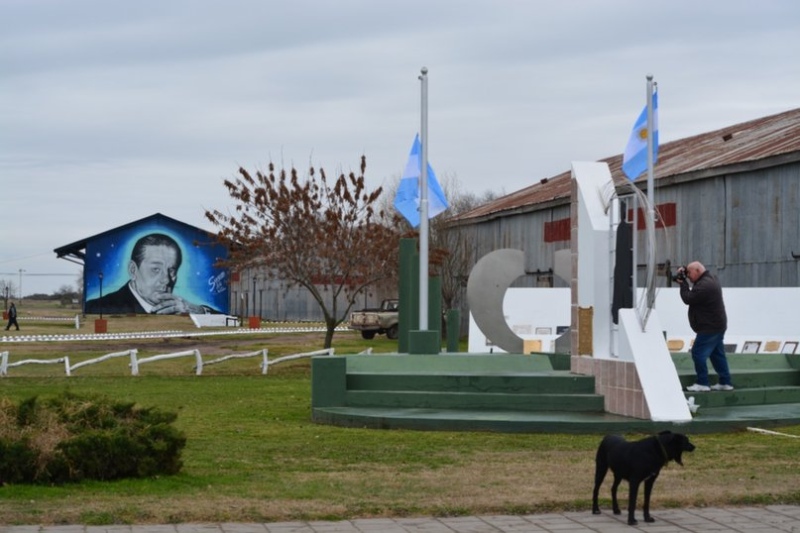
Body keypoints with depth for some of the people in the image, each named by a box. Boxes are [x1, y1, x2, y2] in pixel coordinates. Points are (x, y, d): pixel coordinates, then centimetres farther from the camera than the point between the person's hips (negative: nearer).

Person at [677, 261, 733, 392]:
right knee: (717, 354, 14)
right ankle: (725, 382, 18)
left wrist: (683, 283, -6)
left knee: (698, 353, -7)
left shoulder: (704, 285, -23)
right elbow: (693, 295, 15)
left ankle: (702, 383, -6)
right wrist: (684, 282, 2)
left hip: (709, 327, -11)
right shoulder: (711, 278, 11)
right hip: (717, 326, 11)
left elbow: (688, 299, -19)